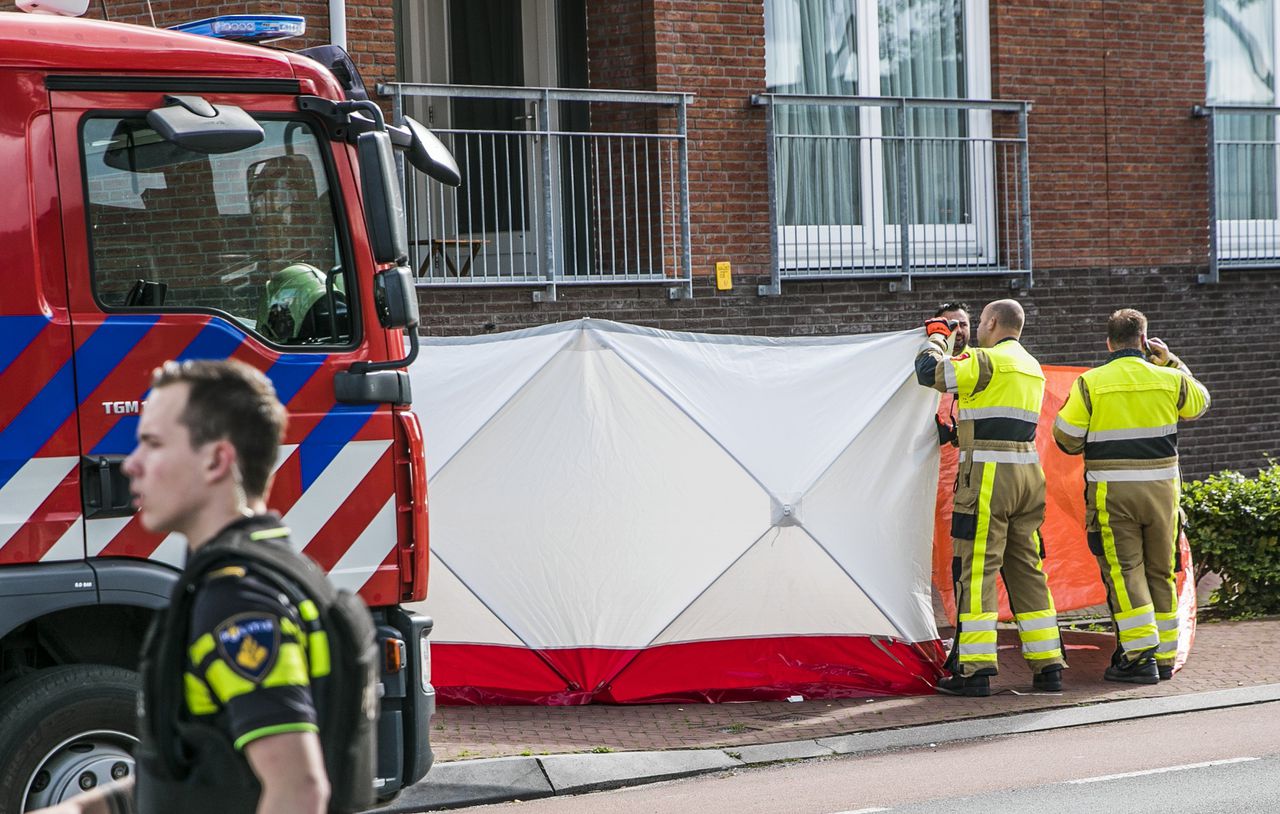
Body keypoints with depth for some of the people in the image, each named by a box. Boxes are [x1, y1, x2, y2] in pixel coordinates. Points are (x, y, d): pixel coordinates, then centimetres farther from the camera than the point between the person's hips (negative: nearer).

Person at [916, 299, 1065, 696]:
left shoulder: (987, 361, -9)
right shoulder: (1032, 369, 19)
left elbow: (930, 371, -12)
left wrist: (936, 337, 7)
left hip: (988, 474, -8)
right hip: (1029, 475, 8)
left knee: (977, 569, -6)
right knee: (1027, 569, 11)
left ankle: (973, 670, -8)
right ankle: (1048, 666, 11)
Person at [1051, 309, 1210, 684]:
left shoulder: (1090, 384, -6)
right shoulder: (1169, 380, 2)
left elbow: (1066, 440, -3)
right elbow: (1199, 403, 24)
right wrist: (1171, 361, 27)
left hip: (1111, 492, -3)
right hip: (1161, 488, 3)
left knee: (1124, 571, -1)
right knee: (1160, 572, 12)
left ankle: (1140, 656, -10)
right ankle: (1164, 656, 16)